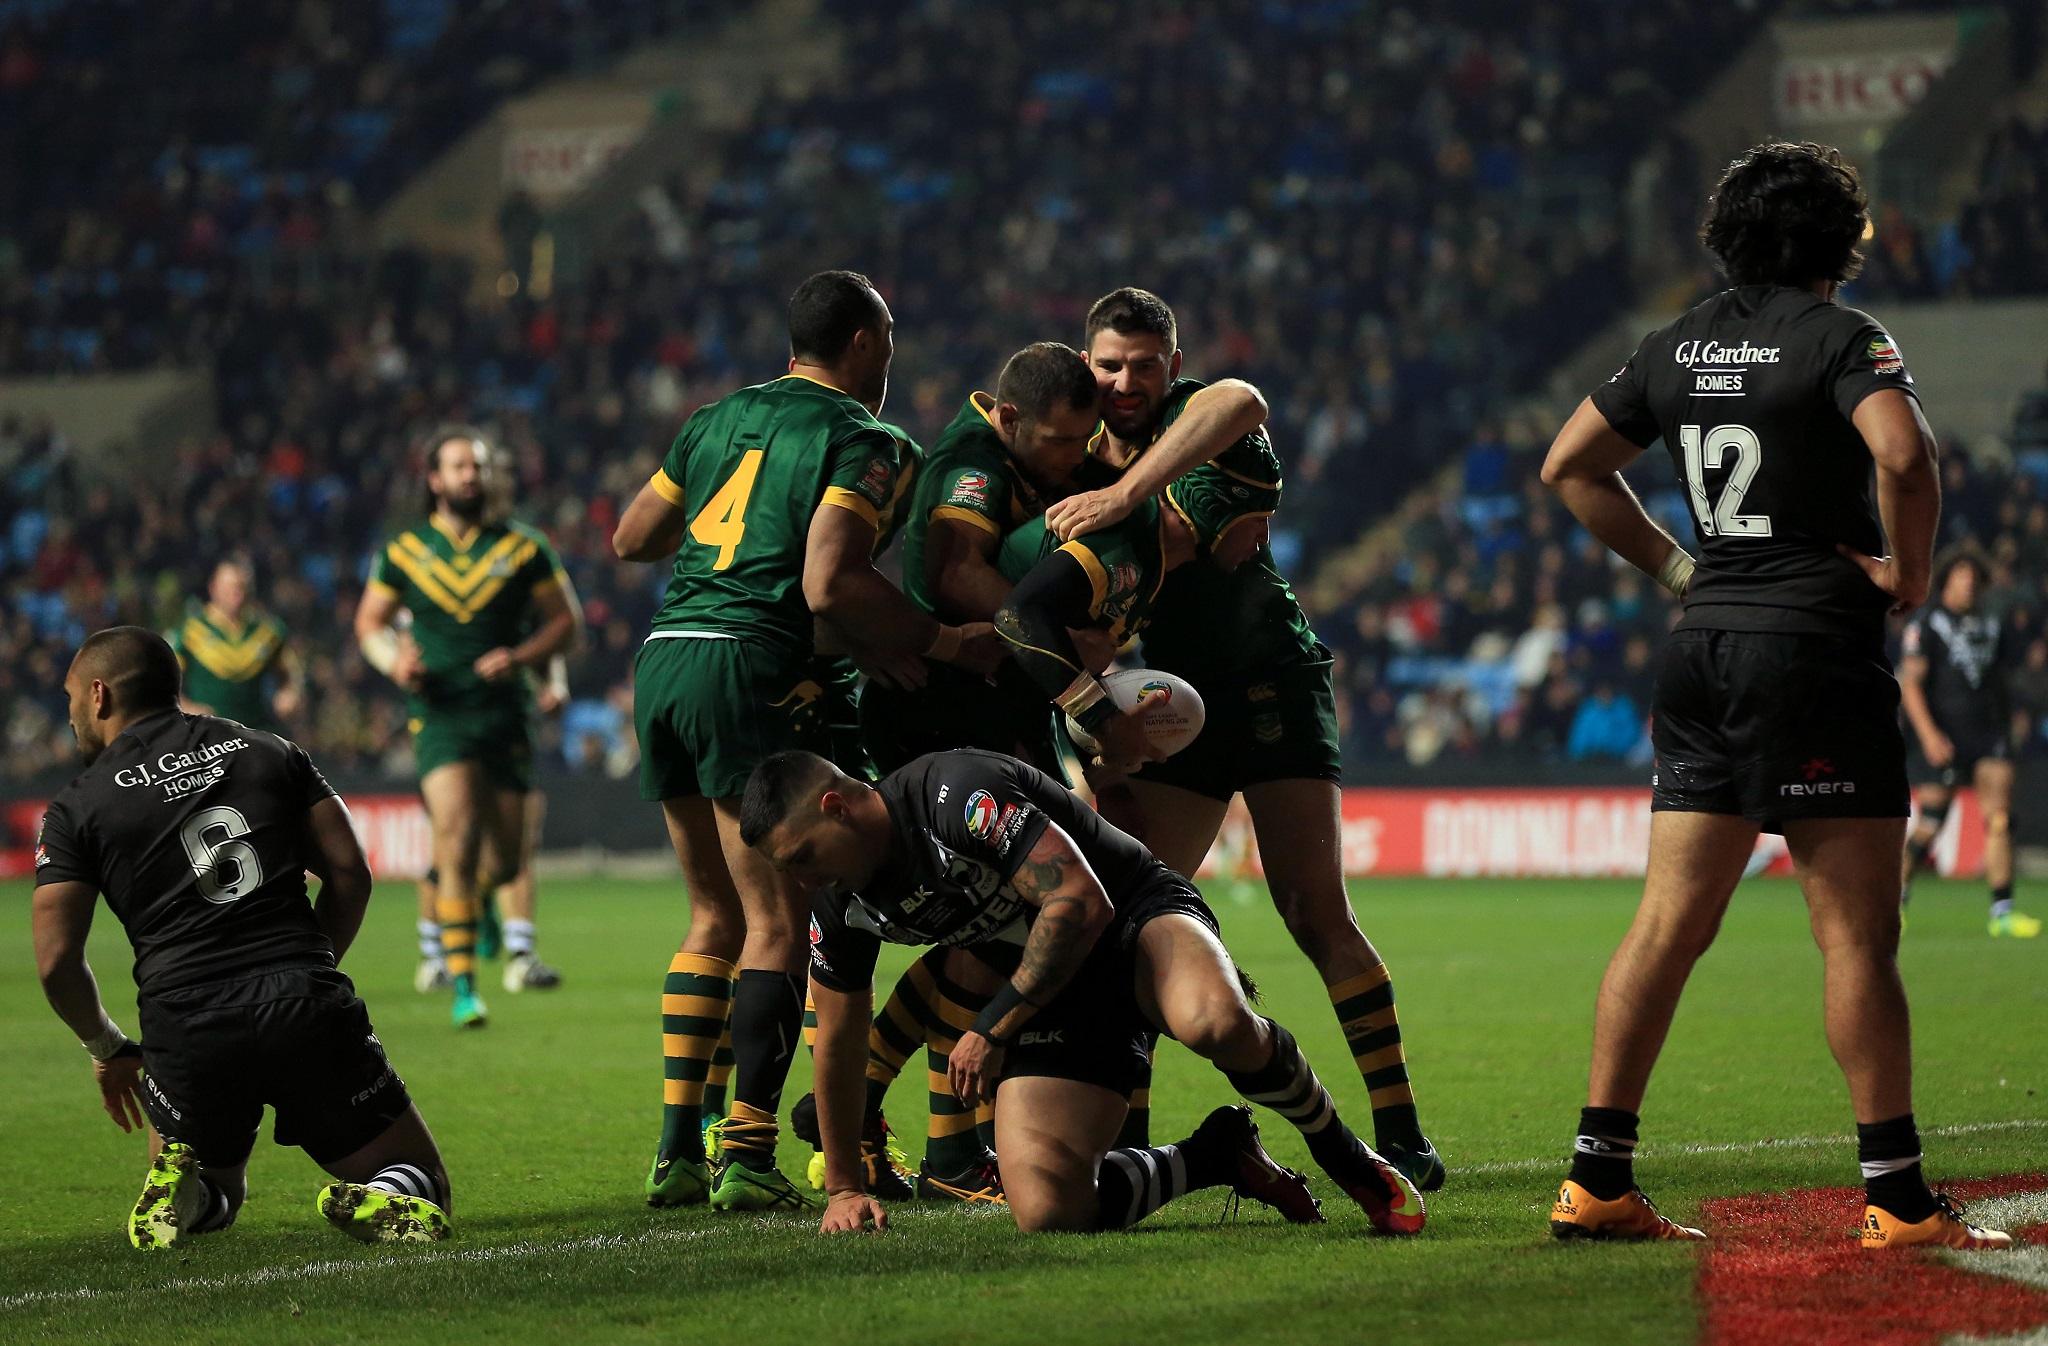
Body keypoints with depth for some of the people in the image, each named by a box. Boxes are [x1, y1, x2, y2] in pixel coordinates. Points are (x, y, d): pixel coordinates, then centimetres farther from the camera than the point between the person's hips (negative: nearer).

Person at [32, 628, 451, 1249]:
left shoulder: (76, 810, 7)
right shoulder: (271, 753, 15)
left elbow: (57, 959, 0)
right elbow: (350, 875, 9)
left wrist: (108, 1049, 17)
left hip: (186, 1028, 0)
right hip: (309, 1011, 0)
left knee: (213, 1194, 28)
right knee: (423, 1186, 13)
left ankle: (185, 1192, -7)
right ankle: (381, 1201, -22)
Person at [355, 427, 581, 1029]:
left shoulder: (523, 547, 4)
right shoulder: (404, 550, 5)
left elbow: (564, 619, 9)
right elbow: (369, 621, 14)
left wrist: (521, 657, -9)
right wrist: (394, 660, -6)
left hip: (506, 713, 2)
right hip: (441, 714, -2)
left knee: (508, 849, 4)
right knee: (456, 839, -17)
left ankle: (484, 895, 44)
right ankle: (462, 985, -14)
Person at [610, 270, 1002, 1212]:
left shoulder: (721, 417, 18)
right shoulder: (861, 439, -3)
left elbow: (630, 539, 24)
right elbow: (829, 585, -16)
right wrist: (943, 642, -7)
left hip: (663, 658, 7)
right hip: (752, 668, -7)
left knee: (716, 916, 15)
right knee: (776, 924, -2)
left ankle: (676, 1150, 11)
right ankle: (746, 1158, -9)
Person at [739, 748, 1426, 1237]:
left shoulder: (959, 792, -22)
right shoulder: (841, 903, 2)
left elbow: (1081, 904, -25)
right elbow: (838, 1039, 16)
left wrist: (994, 1028, -19)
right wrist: (842, 1189, 18)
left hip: (1139, 918, -6)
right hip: (1055, 1001, 6)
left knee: (1217, 1025, -44)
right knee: (1045, 1210, -21)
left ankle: (1339, 1148, -14)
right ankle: (1219, 1157, 4)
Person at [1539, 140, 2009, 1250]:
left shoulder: (1679, 345, 13)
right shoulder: (1840, 336, -7)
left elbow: (1569, 466, 20)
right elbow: (1904, 458, -25)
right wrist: (1909, 574, -10)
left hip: (1704, 650, 7)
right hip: (1816, 650, -7)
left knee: (1669, 921, 8)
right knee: (1857, 930, -4)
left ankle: (1597, 1178, 6)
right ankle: (1896, 1196, -2)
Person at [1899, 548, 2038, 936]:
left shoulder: (1992, 625, 17)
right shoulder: (1926, 623, 0)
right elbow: (1910, 682, -6)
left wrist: (2007, 732, 21)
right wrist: (1928, 734, -16)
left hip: (1988, 731, 5)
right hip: (1942, 738, -5)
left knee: (1999, 818, -8)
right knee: (1931, 824, -4)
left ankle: (2001, 912, -8)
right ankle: (1895, 898, 18)